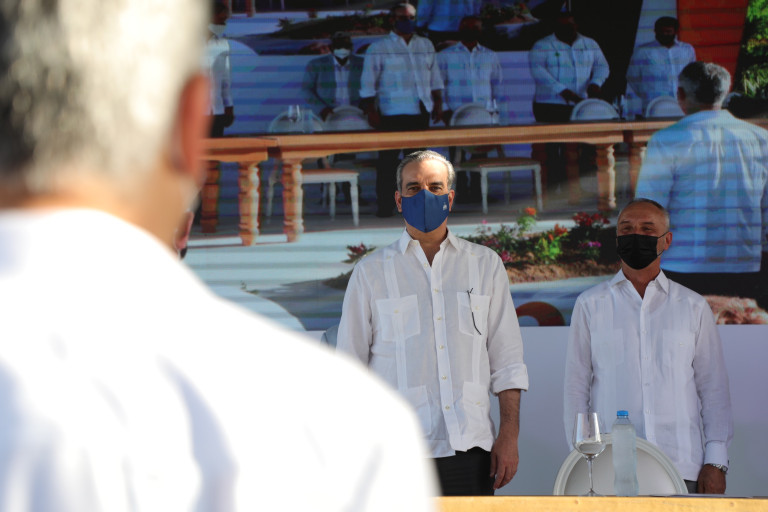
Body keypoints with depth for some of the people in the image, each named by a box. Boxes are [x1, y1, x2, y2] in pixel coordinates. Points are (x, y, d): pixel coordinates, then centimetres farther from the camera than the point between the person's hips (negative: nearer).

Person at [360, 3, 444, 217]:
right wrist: (371, 111, -7)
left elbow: (435, 78, 19)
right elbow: (368, 84, -1)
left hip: (421, 112, 4)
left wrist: (438, 103, 11)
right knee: (388, 159, -5)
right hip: (393, 114, -4)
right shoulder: (378, 49, 0)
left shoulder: (426, 46, 14)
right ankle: (384, 205, -1)